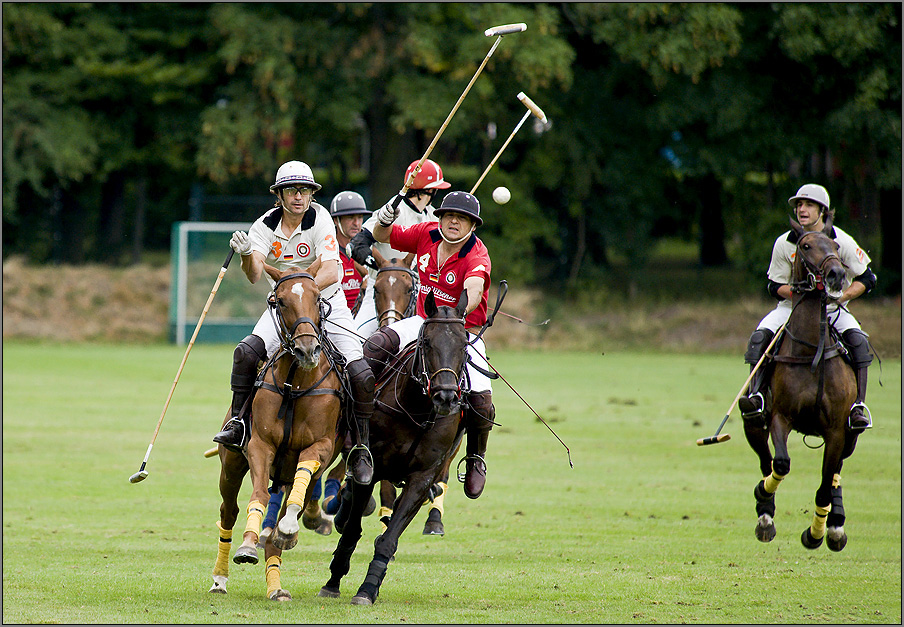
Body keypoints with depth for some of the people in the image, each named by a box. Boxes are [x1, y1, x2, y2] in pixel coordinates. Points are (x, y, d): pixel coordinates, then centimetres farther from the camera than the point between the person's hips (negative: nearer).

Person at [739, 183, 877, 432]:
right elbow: (776, 286, 1)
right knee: (760, 337, -25)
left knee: (858, 341, -29)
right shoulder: (784, 243, -5)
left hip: (833, 309, -1)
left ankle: (858, 405, -27)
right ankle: (756, 395, -27)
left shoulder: (841, 241, -9)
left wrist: (840, 296, -20)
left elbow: (867, 279, -3)